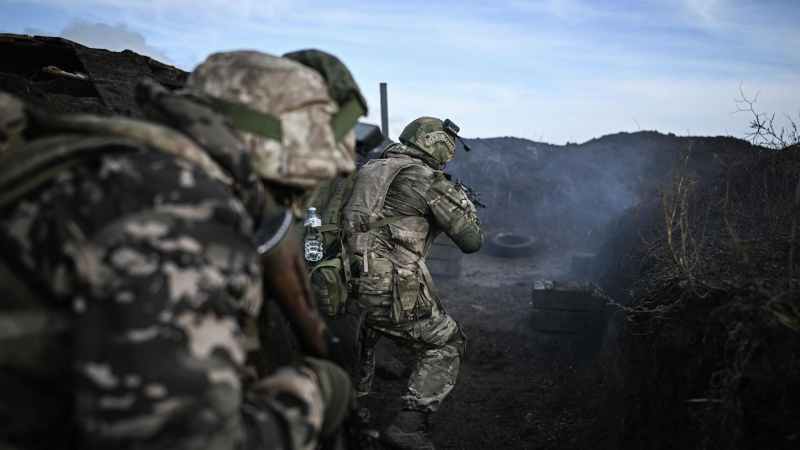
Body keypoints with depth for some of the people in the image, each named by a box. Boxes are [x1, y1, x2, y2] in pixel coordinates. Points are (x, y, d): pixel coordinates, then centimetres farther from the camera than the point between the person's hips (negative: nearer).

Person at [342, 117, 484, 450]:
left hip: (346, 283, 7)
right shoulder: (427, 179, -3)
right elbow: (471, 240, 0)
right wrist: (464, 203, 19)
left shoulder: (370, 170, 17)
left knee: (362, 338, 35)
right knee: (446, 346, 11)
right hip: (389, 290, -7)